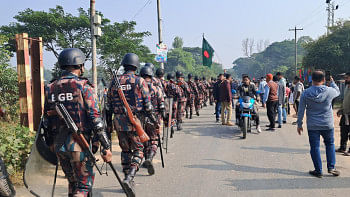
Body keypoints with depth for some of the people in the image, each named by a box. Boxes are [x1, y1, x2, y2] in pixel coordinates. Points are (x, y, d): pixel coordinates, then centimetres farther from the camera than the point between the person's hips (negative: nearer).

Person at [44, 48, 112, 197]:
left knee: (72, 183, 21)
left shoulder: (50, 88, 7)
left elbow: (47, 119, 12)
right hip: (79, 145, -6)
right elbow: (95, 118, -15)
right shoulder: (83, 86, -10)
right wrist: (106, 147, -11)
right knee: (84, 185, 5)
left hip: (59, 144, 6)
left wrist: (51, 145, 22)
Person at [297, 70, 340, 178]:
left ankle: (318, 171, 13)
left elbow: (301, 111, -5)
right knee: (330, 144, 21)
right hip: (328, 125, 1)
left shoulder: (305, 93, -9)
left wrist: (299, 124, 5)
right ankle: (331, 167, 20)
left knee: (315, 147, 8)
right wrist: (332, 83, 31)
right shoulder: (329, 91, -9)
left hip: (312, 126, -1)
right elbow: (338, 92, 17)